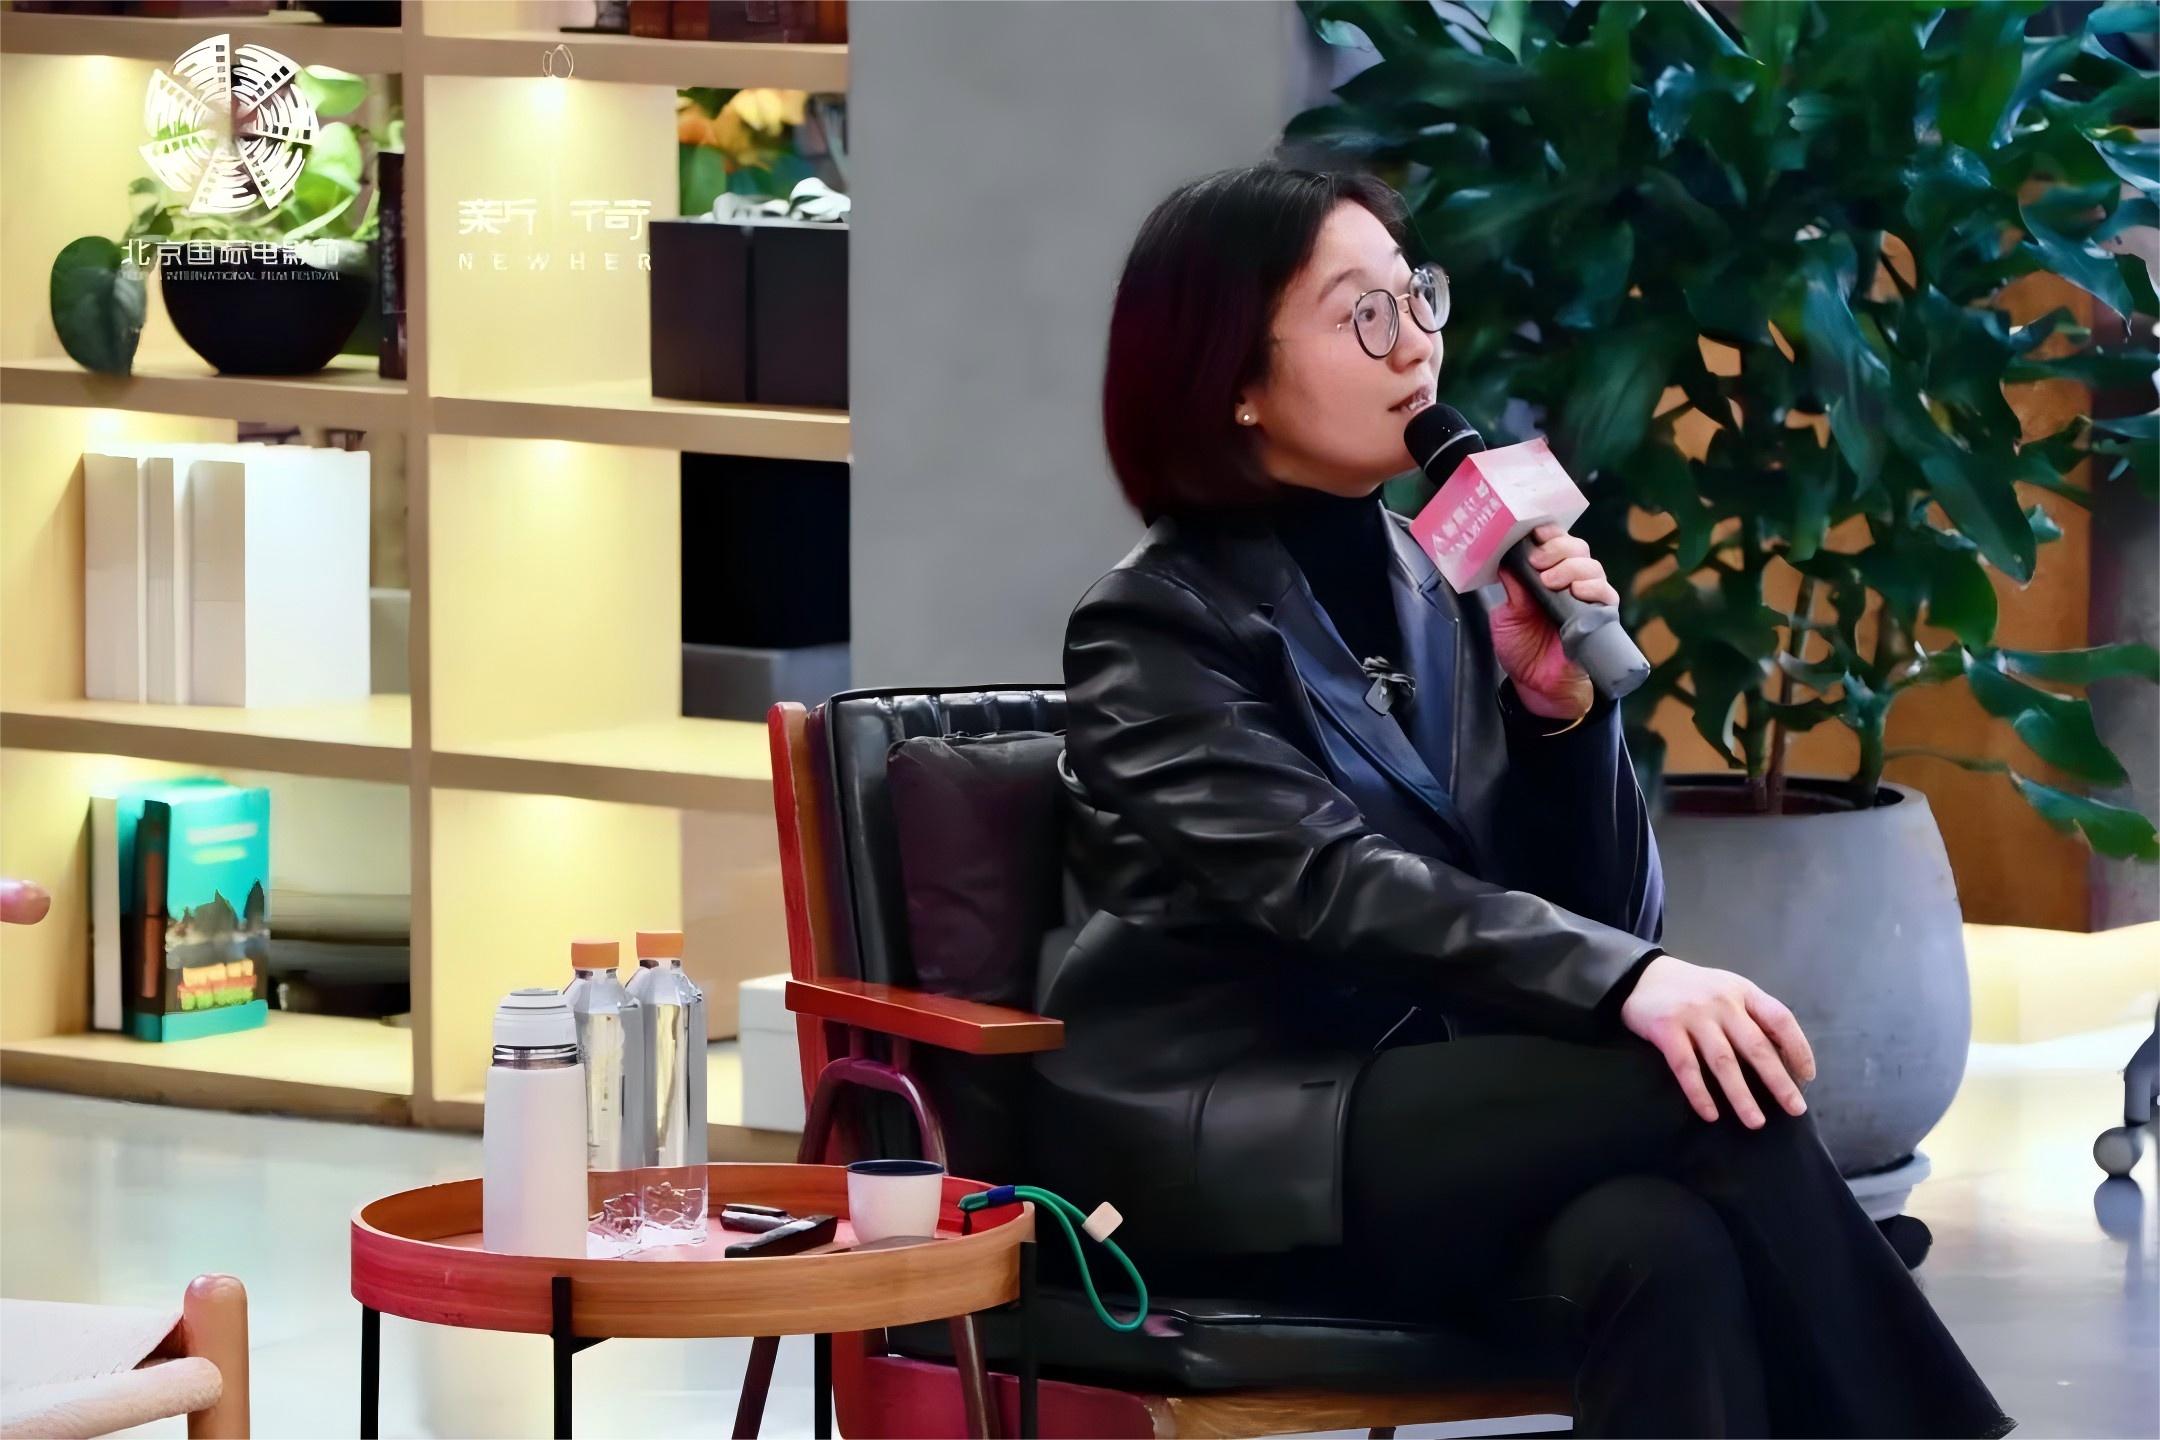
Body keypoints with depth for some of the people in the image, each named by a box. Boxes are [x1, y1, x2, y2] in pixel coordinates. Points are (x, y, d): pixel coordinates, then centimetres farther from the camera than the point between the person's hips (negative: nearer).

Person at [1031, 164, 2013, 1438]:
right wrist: (1627, 984, -35)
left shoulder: (1443, 586, 12)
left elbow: (1606, 912, 9)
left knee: (1663, 1249, -32)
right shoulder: (1157, 631, -5)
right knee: (1706, 1092, -27)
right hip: (1229, 1146, -5)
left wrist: (1560, 703, -9)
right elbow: (1331, 886, -22)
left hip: (1422, 1107, 5)